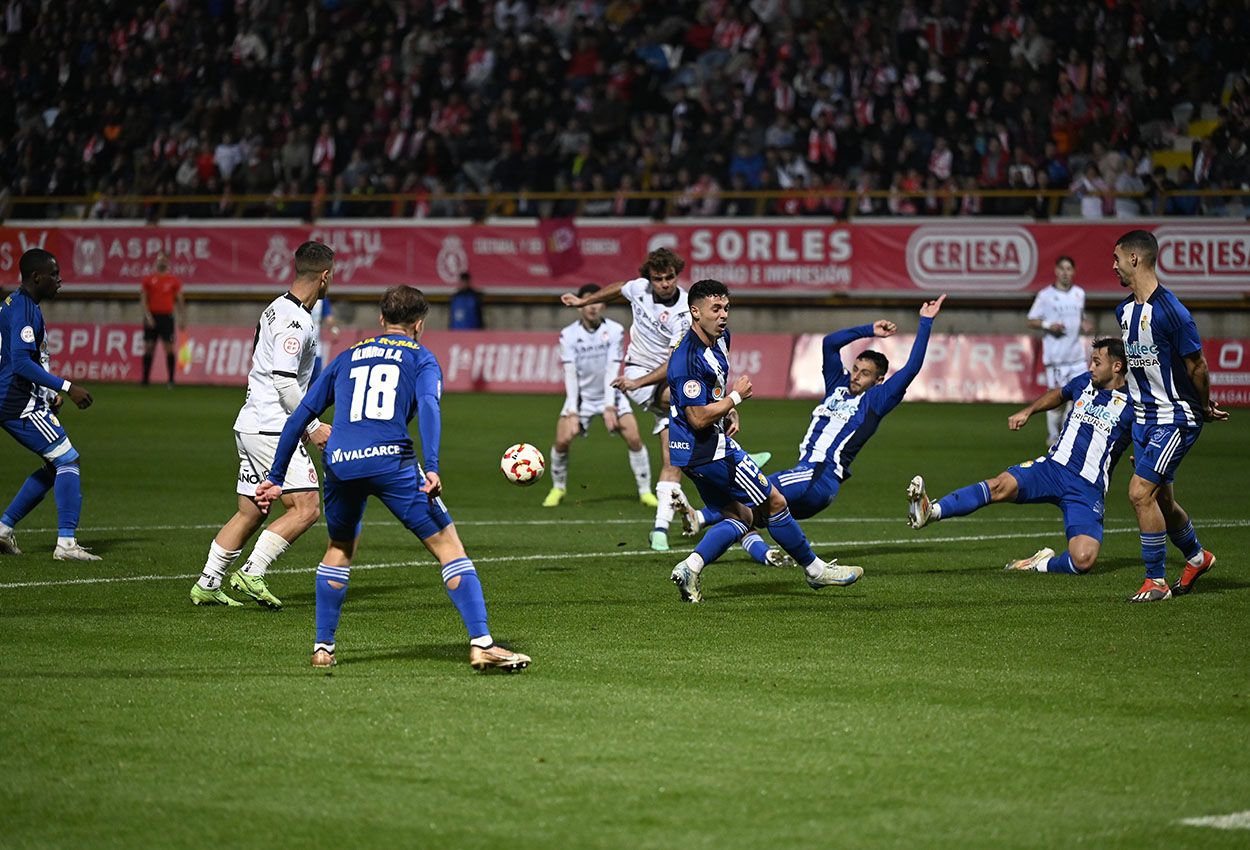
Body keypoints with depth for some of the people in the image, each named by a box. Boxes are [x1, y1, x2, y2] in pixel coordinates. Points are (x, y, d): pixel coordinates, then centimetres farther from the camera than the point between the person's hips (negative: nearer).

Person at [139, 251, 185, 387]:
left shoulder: (173, 280, 5)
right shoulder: (149, 279, 6)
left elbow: (179, 300, 7)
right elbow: (143, 299, 3)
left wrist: (183, 318, -2)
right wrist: (148, 316, -10)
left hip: (167, 317, -1)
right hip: (151, 318, 1)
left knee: (169, 347, -5)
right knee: (149, 347, 2)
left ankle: (171, 379, -1)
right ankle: (145, 379, 7)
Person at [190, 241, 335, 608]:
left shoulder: (276, 309, 15)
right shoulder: (295, 320, -16)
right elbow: (284, 379, -22)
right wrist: (312, 426, -16)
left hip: (251, 425, 10)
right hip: (272, 429, -10)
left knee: (249, 513, 14)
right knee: (306, 508, -10)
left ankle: (206, 584, 16)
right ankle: (251, 573, -13)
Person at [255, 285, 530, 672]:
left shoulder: (347, 358, 27)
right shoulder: (420, 357, 15)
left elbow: (300, 417, 24)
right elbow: (428, 405, -7)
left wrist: (276, 478, 27)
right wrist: (431, 468, -18)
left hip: (340, 465, 4)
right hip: (391, 462, -4)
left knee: (339, 549, 28)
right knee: (448, 546, 2)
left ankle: (322, 648, 25)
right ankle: (481, 643, -7)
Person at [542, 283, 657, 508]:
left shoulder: (615, 331, -11)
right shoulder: (568, 335, -10)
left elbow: (612, 371, -15)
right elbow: (570, 374, -14)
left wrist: (609, 407, -24)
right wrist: (572, 411, -24)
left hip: (609, 395, 0)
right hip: (581, 396, 0)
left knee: (634, 439, -13)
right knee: (562, 441, -14)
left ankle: (645, 491, 1)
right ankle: (558, 489, 9)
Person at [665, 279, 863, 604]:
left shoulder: (719, 337, 7)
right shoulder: (688, 359, -24)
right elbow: (699, 418, -26)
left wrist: (729, 411, 10)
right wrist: (736, 397, -13)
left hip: (699, 452, 10)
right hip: (709, 451, -10)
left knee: (740, 517, 11)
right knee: (774, 502, 2)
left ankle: (689, 568, -2)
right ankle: (815, 569, 15)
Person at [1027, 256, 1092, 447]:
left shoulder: (1079, 293, 12)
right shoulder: (1045, 295, -1)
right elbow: (1032, 321, 2)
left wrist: (1085, 324, 5)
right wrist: (1048, 325, -15)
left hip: (1076, 354, 4)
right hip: (1055, 356, -4)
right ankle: (1053, 435, 9)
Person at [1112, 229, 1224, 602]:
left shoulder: (1170, 311, -21)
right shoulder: (1124, 310, 6)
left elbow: (1197, 365, -13)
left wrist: (1205, 408, 0)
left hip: (1176, 417, -8)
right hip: (1143, 417, 8)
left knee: (1140, 492, -15)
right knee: (1161, 500, 16)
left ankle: (1156, 580, -3)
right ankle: (1196, 557, 40)